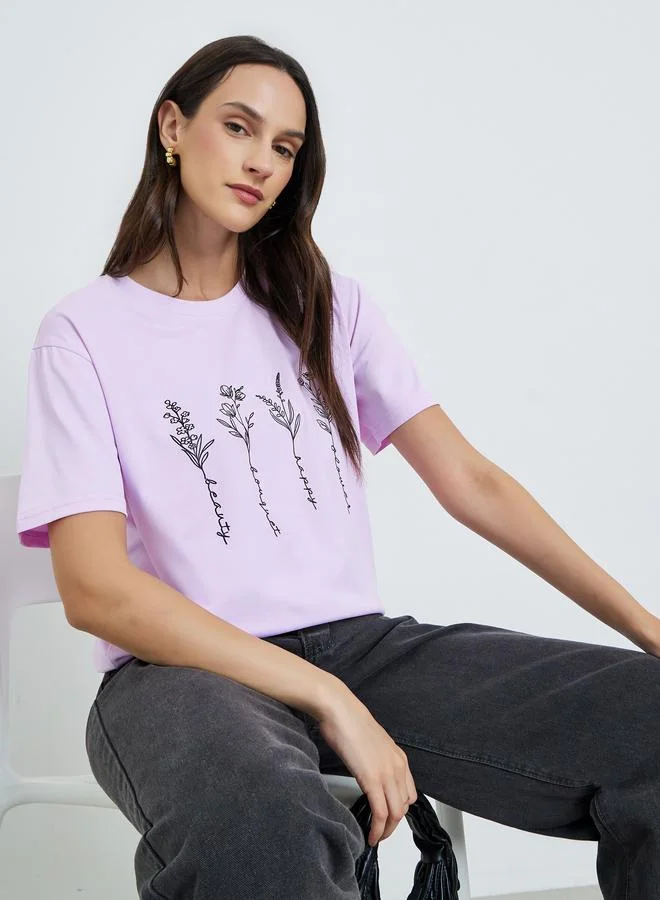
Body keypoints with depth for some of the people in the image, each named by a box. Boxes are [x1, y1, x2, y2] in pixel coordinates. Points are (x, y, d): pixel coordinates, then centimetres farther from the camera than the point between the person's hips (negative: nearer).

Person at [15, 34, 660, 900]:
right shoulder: (84, 331, 1)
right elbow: (93, 587, -10)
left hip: (361, 642, 5)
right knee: (254, 825, -43)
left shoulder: (329, 305, 14)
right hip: (183, 667, -4)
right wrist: (329, 702, -18)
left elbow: (471, 481, 9)